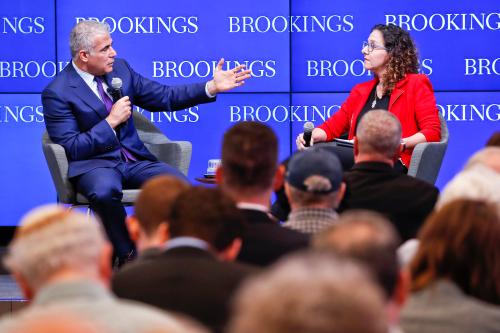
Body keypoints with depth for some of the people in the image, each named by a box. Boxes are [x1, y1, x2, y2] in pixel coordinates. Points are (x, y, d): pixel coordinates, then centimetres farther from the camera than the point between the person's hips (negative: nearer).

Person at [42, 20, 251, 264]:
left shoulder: (120, 69, 9)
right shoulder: (57, 93, -8)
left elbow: (164, 98, 14)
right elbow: (71, 149, -12)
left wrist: (212, 87, 4)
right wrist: (111, 122, -15)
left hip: (134, 159, 5)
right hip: (93, 164, -5)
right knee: (105, 191, -40)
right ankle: (128, 258, -21)